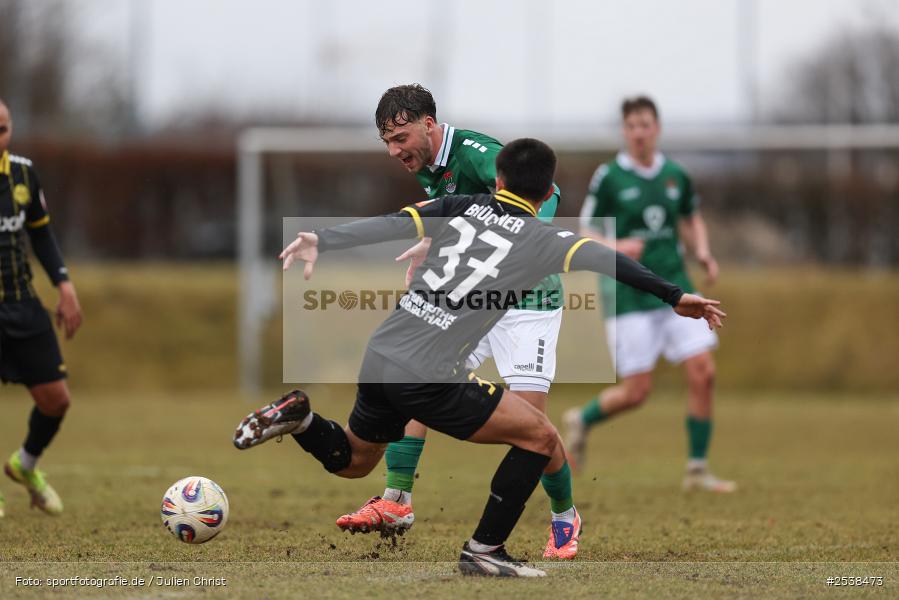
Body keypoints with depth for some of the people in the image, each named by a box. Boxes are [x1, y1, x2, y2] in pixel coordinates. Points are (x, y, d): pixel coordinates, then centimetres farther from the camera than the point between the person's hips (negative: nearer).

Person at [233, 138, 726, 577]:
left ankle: (298, 418, 4)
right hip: (429, 377, -6)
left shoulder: (460, 207, 10)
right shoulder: (541, 239, -1)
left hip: (378, 359, 6)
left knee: (351, 462, 31)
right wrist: (674, 297, -16)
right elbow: (601, 259, -13)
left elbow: (389, 225, -2)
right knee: (541, 439, 6)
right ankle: (484, 550, 5)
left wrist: (322, 241, -6)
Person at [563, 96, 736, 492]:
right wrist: (616, 247, -23)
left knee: (703, 373, -8)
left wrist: (703, 254, 3)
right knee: (636, 391, -5)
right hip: (628, 296, -4)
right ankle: (581, 421, 26)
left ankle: (697, 470, 4)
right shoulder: (608, 178, -6)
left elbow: (692, 221, 22)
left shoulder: (676, 176, 5)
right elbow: (586, 234, -3)